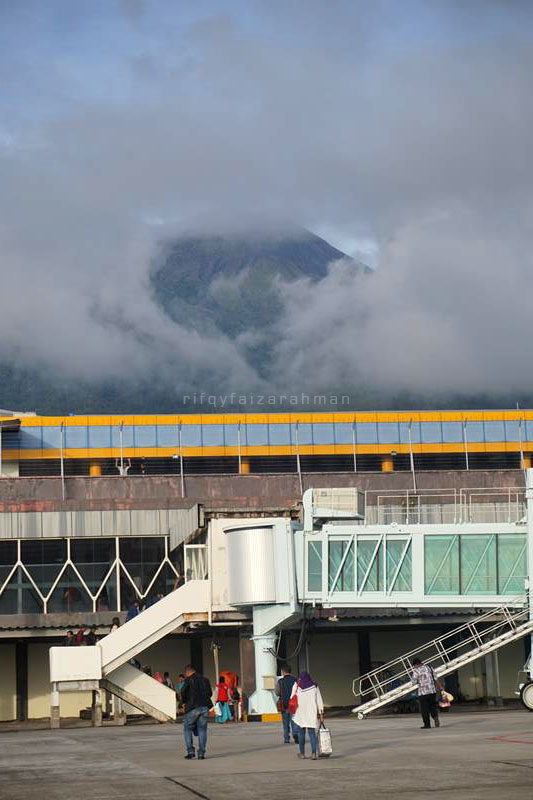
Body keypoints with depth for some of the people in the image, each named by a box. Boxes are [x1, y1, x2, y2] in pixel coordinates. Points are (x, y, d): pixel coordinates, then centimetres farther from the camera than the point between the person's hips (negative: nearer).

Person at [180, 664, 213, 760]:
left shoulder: (189, 680, -3)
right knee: (202, 729, 8)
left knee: (187, 729, 7)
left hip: (193, 708, -5)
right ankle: (201, 753, 2)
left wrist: (184, 701, 7)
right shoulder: (205, 680, 15)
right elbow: (210, 693, 18)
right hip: (204, 707, 5)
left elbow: (183, 692, -12)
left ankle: (190, 751, -3)